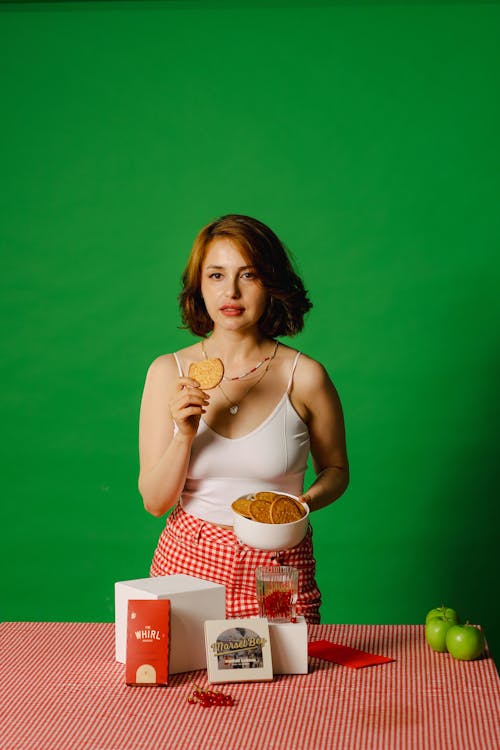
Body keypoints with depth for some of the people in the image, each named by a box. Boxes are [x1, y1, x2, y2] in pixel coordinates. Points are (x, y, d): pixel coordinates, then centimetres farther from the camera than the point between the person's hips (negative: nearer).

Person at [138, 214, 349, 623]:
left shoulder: (304, 375, -6)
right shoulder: (168, 372, -2)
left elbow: (335, 470, 9)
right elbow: (154, 501, -2)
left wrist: (308, 499, -11)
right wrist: (184, 436, -18)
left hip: (279, 564, -1)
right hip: (188, 560, 1)